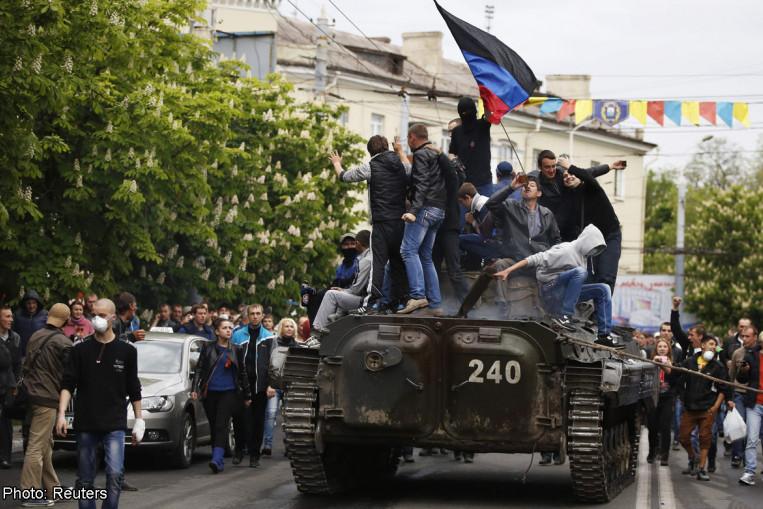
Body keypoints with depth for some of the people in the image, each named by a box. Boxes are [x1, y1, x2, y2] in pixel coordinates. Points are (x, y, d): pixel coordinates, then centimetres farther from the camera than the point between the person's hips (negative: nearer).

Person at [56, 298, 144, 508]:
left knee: (115, 474, -15)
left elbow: (134, 389, 11)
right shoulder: (80, 348, 4)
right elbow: (68, 384, 2)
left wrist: (139, 420, 10)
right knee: (85, 479, 5)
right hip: (85, 424, 1)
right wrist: (61, 414, -11)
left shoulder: (126, 349, 5)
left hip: (115, 425, -1)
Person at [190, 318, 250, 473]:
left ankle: (217, 460, -27)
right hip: (210, 393, 2)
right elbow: (199, 369, 6)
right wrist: (195, 389, -6)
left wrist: (247, 395, 16)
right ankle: (219, 462, 15)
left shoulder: (237, 349, 8)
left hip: (229, 392, -2)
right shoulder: (208, 348, 7)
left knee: (221, 426, -16)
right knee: (214, 427, 6)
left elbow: (242, 373, 14)